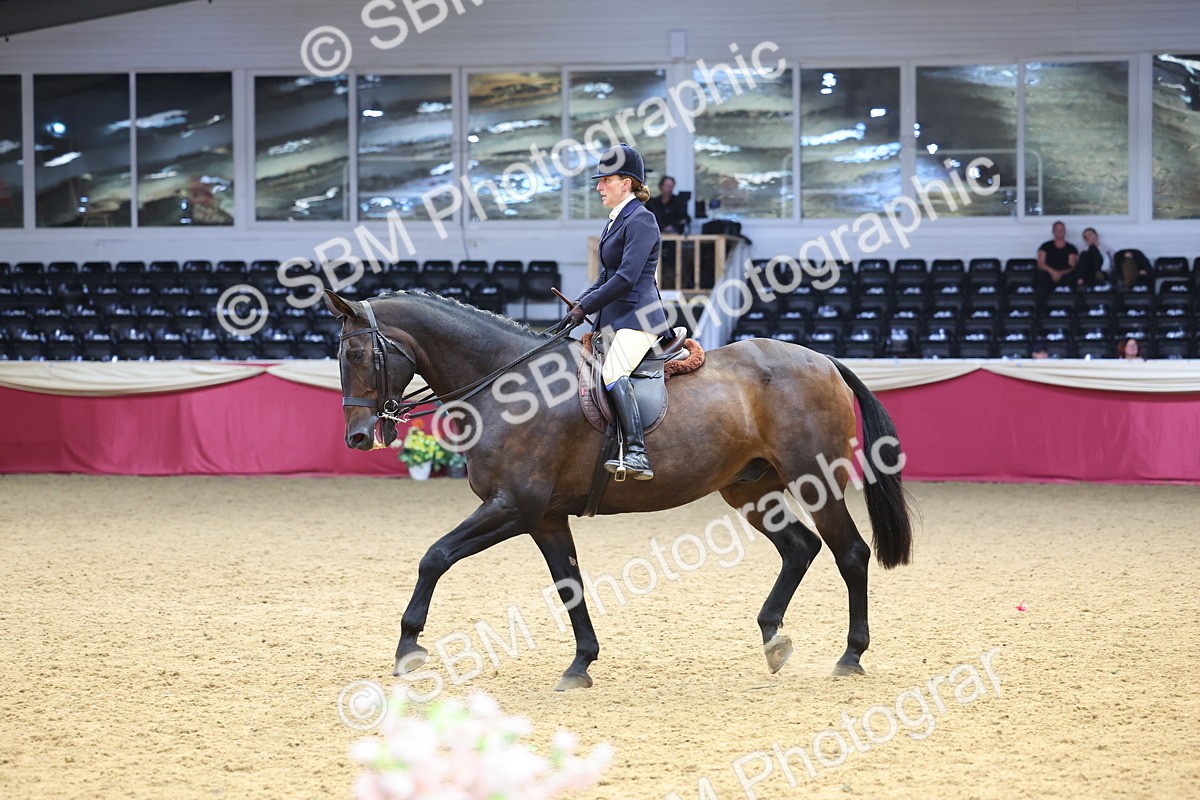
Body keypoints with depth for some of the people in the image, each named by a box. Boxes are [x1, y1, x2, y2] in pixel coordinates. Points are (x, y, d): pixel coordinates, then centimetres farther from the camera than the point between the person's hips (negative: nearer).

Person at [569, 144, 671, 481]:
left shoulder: (640, 220, -11)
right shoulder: (617, 220, 19)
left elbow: (626, 277, -19)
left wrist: (587, 306, -15)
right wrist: (580, 303, 8)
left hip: (637, 316, -11)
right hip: (612, 319, 11)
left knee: (612, 374, -31)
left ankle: (637, 453, -41)